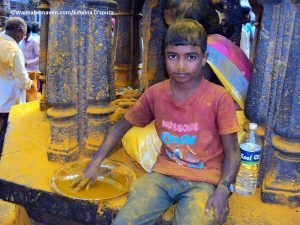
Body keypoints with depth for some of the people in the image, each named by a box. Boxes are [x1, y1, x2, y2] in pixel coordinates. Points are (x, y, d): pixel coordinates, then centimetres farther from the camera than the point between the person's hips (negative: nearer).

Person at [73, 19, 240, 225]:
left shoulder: (219, 98, -11)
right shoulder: (154, 94, -2)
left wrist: (223, 190, -19)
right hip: (163, 174, 2)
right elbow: (121, 126, 9)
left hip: (203, 179, -1)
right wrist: (95, 164, 3)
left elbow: (232, 152, -4)